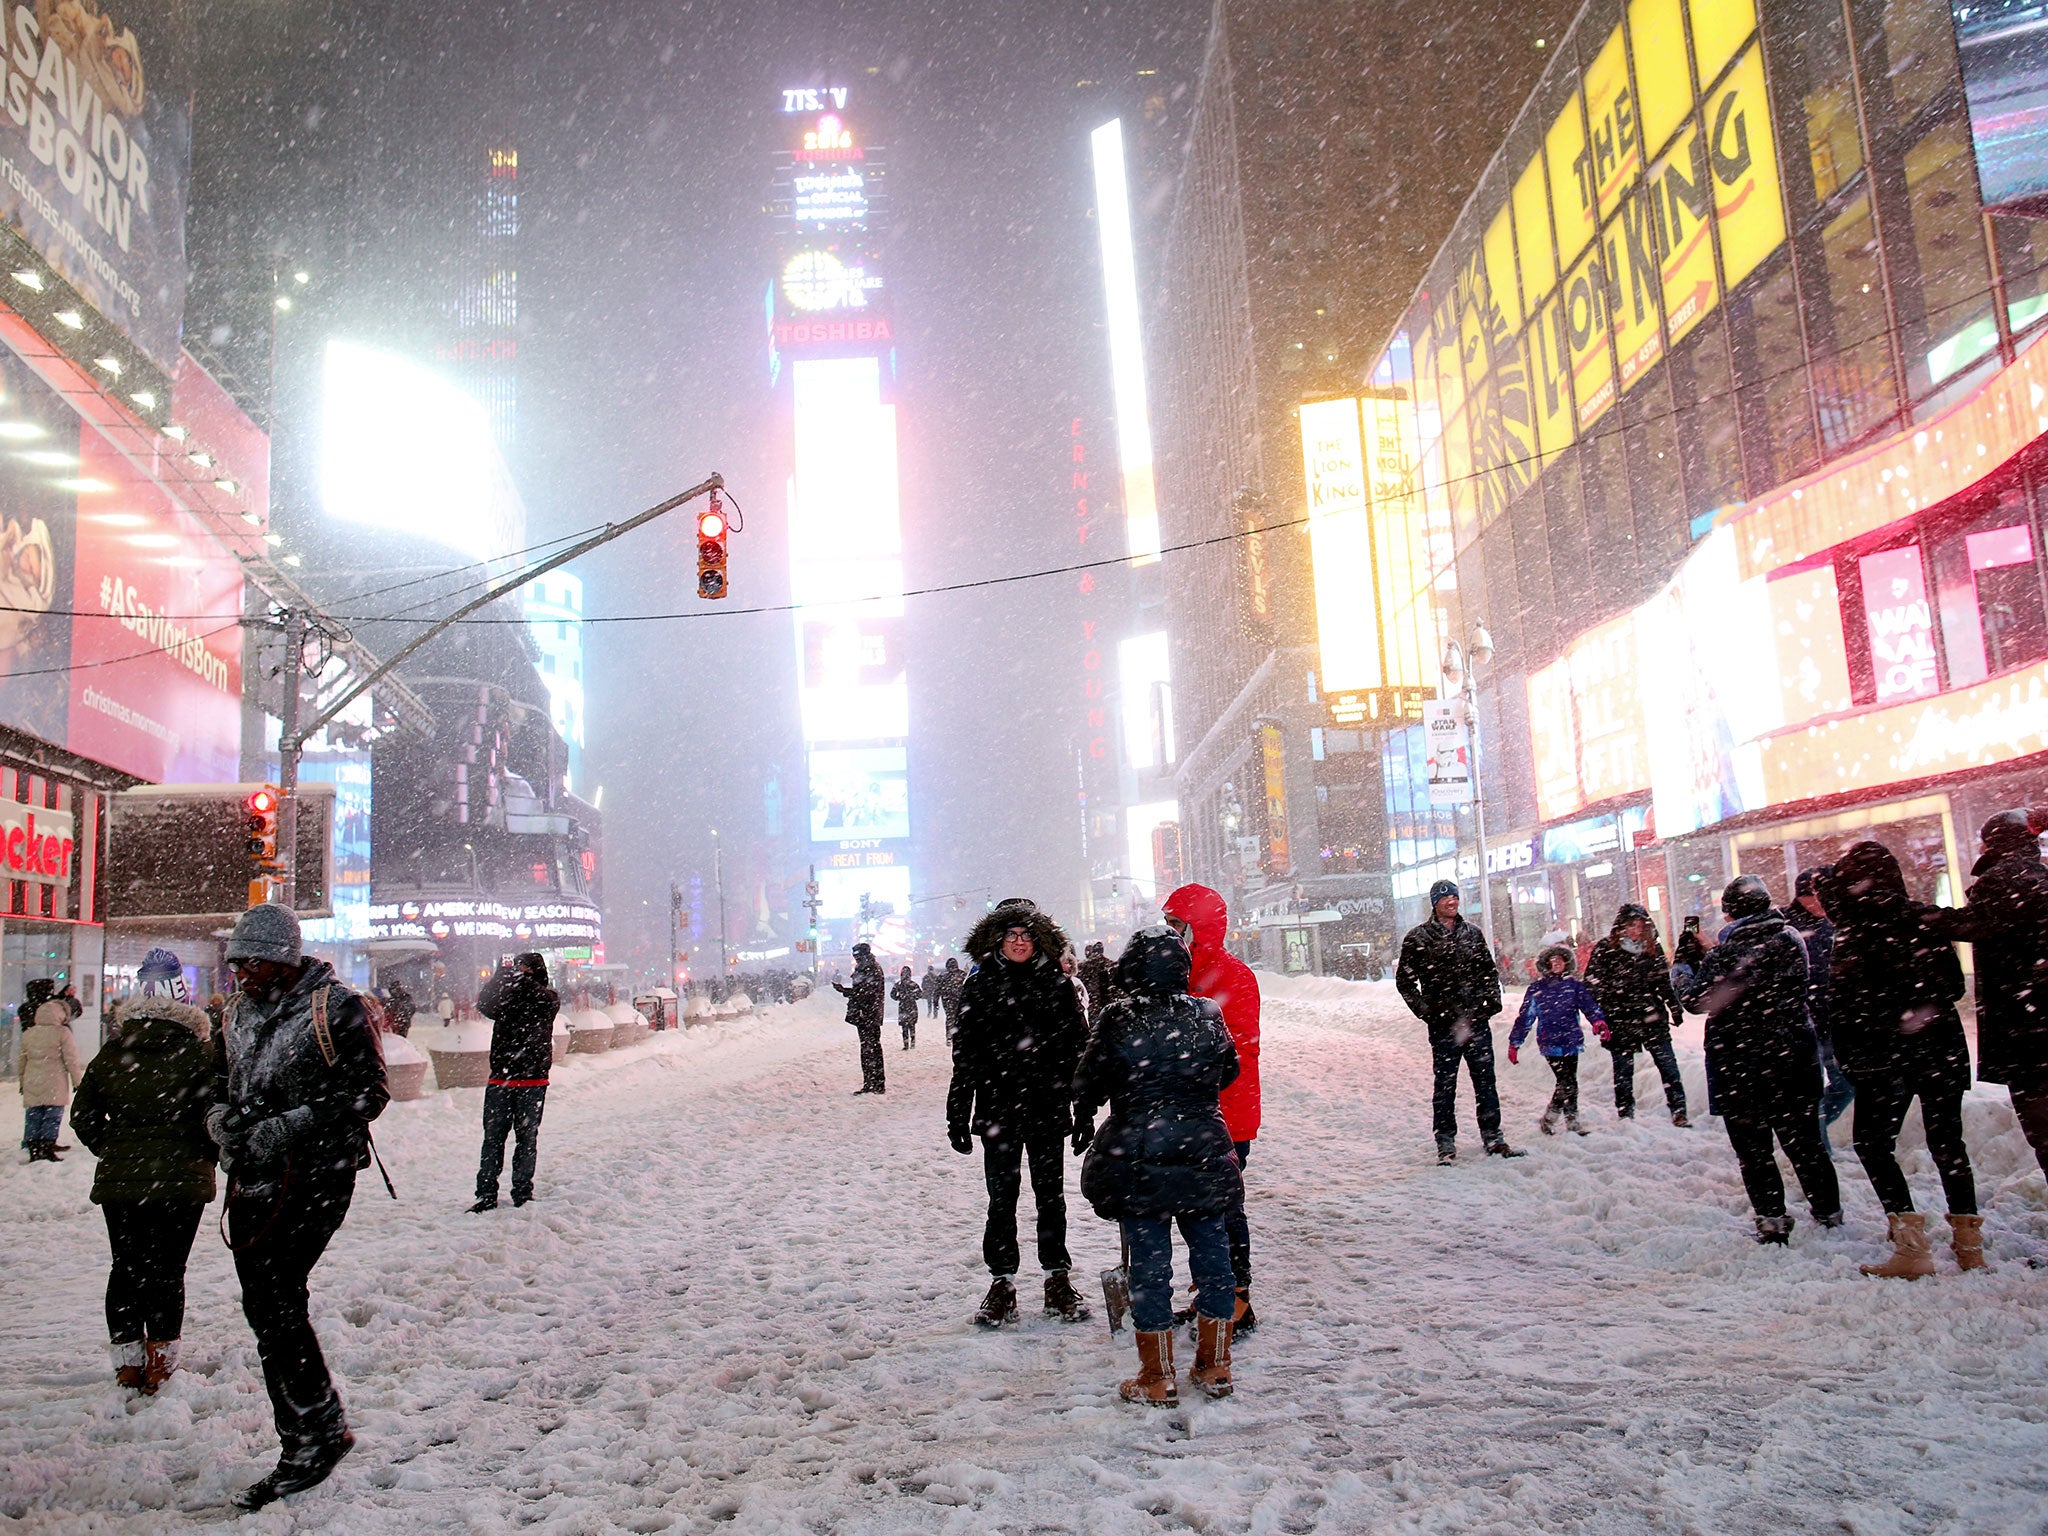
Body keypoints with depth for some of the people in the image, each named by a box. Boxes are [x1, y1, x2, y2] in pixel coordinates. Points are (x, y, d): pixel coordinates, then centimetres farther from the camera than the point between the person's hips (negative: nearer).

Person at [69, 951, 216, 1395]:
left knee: (126, 1269, 12)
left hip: (118, 1179, 3)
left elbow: (84, 1115, 6)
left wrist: (113, 1152, 15)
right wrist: (203, 1156, 3)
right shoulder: (198, 1053, -9)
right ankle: (161, 1363, 6)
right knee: (166, 1270, 4)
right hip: (181, 1179, -3)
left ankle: (128, 1366, 19)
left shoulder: (111, 1054, 3)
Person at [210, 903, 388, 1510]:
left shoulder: (335, 1009, -9)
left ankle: (317, 1435, 2)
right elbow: (221, 1080, 23)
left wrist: (285, 1129, -19)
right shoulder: (240, 1011, 13)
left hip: (315, 1175, -7)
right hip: (252, 1178, 7)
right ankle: (307, 1441, 21)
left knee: (275, 1302, -12)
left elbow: (367, 1093, -12)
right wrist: (220, 1114, -1)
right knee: (263, 1307, 9)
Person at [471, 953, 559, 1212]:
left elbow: (544, 1000, -18)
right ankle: (486, 1195, 5)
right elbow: (485, 1005, -9)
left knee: (526, 1138, 5)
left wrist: (523, 978, -15)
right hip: (500, 1079, 2)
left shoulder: (549, 999, 5)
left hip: (532, 1082, -2)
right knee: (493, 1138, 0)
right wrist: (502, 976, -17)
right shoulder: (506, 995, 11)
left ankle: (523, 1193, 14)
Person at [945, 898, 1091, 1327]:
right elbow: (964, 1056, 3)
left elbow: (1077, 1050, 5)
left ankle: (1057, 1280, 22)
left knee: (1051, 1197, 9)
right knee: (1001, 1199, 5)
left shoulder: (1058, 986, 2)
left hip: (1048, 1112, 0)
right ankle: (1001, 1283, 17)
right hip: (997, 1111, 0)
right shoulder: (980, 986, 1)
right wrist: (957, 1116, 1)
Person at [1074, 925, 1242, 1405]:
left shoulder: (1117, 1022, -13)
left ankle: (1157, 1378, 12)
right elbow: (1228, 1073, 13)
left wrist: (1084, 1119, 17)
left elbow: (1091, 1085, -4)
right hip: (1205, 1154, 3)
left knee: (1150, 1261, 4)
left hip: (1139, 1161, -3)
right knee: (1211, 1253, 13)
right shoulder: (1208, 1017, -2)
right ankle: (1214, 1368, 22)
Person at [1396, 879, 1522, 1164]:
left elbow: (1489, 971, 22)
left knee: (1485, 1079, 7)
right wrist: (1424, 1010, -4)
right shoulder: (1418, 937, 1)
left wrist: (1492, 1001, 7)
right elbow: (1404, 980, 4)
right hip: (1443, 1023, -3)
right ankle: (1446, 1143, 9)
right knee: (1445, 1083, 2)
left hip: (1478, 1020, 3)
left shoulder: (1472, 933, 13)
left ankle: (1493, 1137, 15)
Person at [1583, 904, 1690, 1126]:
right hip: (1620, 1021, -3)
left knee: (1668, 1066, -1)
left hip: (1652, 1018, 3)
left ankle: (1679, 1114, 7)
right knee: (1623, 1072, 5)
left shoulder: (1653, 948, 7)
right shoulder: (1605, 950, -5)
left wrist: (1674, 1007, 16)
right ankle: (1626, 1118, 16)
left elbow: (1663, 981, 19)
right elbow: (1593, 984, -5)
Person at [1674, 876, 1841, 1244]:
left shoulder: (1727, 952, -17)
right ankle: (1829, 1214, 27)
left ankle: (1772, 1221, 5)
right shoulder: (1791, 941, 0)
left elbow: (1698, 999, -15)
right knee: (1804, 1143, 18)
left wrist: (1680, 972, 5)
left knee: (1753, 1149, 7)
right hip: (1793, 1060, 5)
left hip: (1740, 1065, -5)